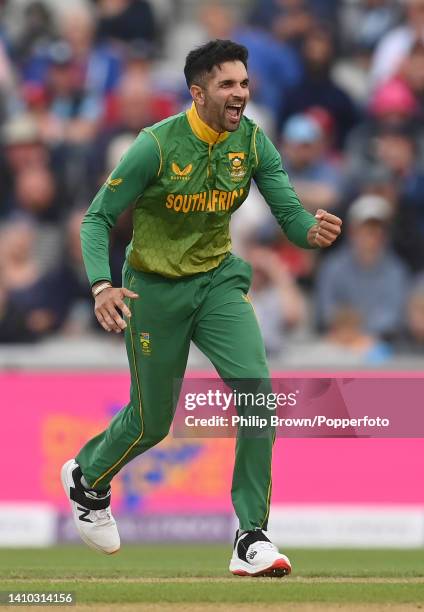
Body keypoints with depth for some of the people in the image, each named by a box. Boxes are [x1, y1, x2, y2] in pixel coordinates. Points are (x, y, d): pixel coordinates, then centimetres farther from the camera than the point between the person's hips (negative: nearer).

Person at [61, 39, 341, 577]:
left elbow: (289, 214, -10)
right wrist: (101, 285, -32)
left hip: (218, 281, 3)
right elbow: (98, 218, -16)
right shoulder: (157, 145, -20)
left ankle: (252, 538, -13)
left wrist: (312, 231, -35)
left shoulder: (253, 142, -7)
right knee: (152, 421, 8)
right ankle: (87, 476, 43)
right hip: (155, 290, -3)